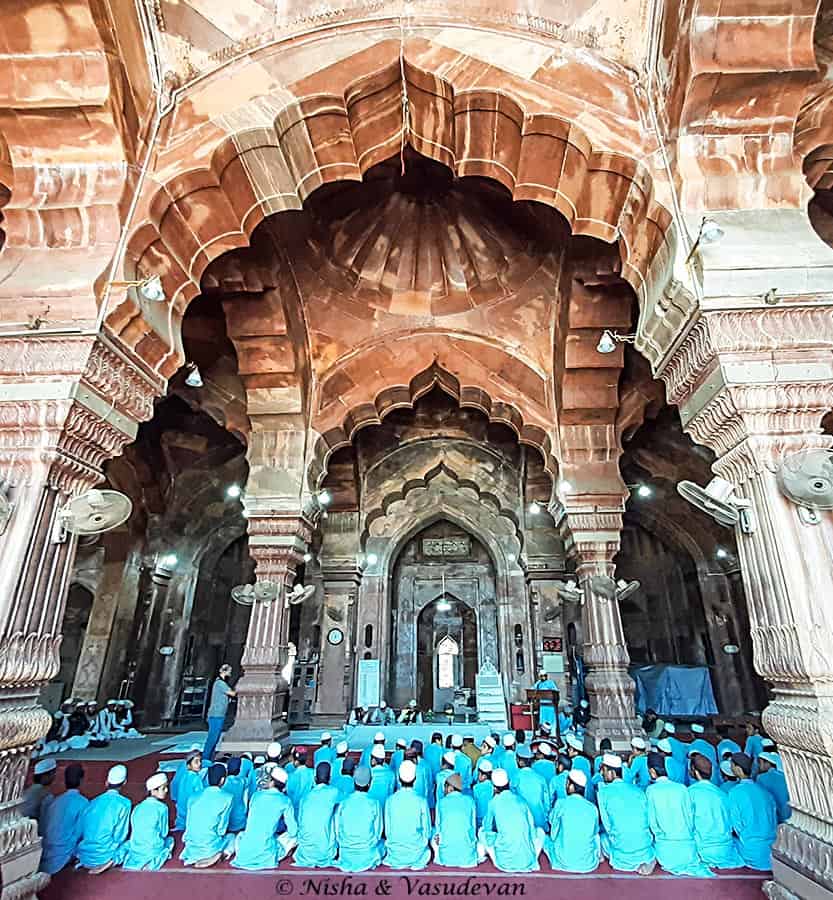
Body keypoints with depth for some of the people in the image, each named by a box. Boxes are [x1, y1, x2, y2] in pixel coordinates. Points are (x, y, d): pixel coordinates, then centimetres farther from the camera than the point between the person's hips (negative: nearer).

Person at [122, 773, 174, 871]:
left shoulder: (138, 807, 3)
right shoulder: (161, 807, -12)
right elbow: (164, 833, -6)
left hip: (135, 851, 5)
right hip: (154, 851, -5)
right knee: (170, 840, 25)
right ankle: (154, 861, -1)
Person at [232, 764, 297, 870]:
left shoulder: (256, 794, 5)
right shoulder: (285, 801, -4)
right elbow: (293, 831, -2)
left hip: (244, 854, 3)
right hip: (266, 854, -3)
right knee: (295, 837, 16)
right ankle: (270, 859, 1)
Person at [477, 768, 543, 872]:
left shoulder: (493, 802, 0)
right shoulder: (520, 800, 6)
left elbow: (487, 826, 12)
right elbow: (531, 826, 13)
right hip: (527, 859, 2)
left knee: (482, 831, 21)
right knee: (540, 831, 29)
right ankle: (533, 859, 12)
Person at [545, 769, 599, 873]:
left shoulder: (561, 803, -13)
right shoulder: (592, 808, -6)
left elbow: (552, 820, 5)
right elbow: (595, 831, 8)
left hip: (564, 862, -2)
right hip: (589, 864, 2)